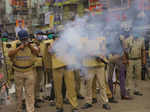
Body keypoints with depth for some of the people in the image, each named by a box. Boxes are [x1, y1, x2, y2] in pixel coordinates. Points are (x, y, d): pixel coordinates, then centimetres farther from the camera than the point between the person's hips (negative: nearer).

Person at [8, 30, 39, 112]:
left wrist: (29, 46, -48)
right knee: (18, 92, 15)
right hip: (18, 73, 1)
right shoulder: (15, 46, -7)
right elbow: (10, 54, -26)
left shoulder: (31, 46, -7)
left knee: (29, 93, 0)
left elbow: (37, 51, -29)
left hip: (29, 72, -1)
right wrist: (19, 48, -39)